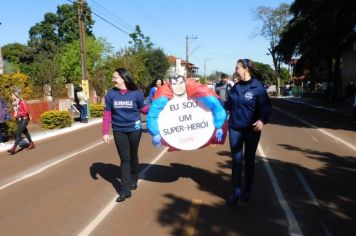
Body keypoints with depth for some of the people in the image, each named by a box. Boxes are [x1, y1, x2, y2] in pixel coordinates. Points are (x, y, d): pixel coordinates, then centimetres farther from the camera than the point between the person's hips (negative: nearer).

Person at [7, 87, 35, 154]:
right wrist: (15, 114, 1)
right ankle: (31, 144, 29)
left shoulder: (22, 102, -18)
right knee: (25, 132, 16)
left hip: (24, 119, -8)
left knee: (18, 133, -12)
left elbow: (27, 111, -19)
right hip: (18, 119, 8)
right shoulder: (15, 102, 4)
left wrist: (18, 114, -19)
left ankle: (13, 148, -13)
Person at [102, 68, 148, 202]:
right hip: (118, 131, 1)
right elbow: (107, 114, -2)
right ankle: (125, 190, 7)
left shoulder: (136, 93, -10)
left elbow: (143, 109, 2)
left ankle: (134, 180, 40)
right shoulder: (111, 94, -5)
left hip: (134, 129, -1)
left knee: (133, 156, 15)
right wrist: (105, 132, -4)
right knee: (124, 159, 2)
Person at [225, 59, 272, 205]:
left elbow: (266, 107, -16)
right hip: (235, 129, 4)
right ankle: (236, 192, 13)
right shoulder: (235, 87, 5)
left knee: (249, 160, 12)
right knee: (236, 160, 3)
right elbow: (228, 105, 13)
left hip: (252, 130, -3)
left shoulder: (258, 87, -10)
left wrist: (262, 120, -32)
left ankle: (247, 191, 27)